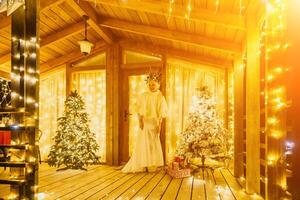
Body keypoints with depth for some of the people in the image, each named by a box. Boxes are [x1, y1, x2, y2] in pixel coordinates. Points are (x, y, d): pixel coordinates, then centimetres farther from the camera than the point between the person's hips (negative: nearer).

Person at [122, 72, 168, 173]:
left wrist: (159, 124, -7)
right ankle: (142, 165, 6)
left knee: (154, 144, 6)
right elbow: (140, 110, -5)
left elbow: (162, 112, 1)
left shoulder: (160, 97, 5)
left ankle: (151, 165, 17)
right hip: (145, 122, -2)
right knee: (144, 143, -2)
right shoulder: (144, 96, 1)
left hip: (154, 123, 2)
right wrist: (141, 120, -18)